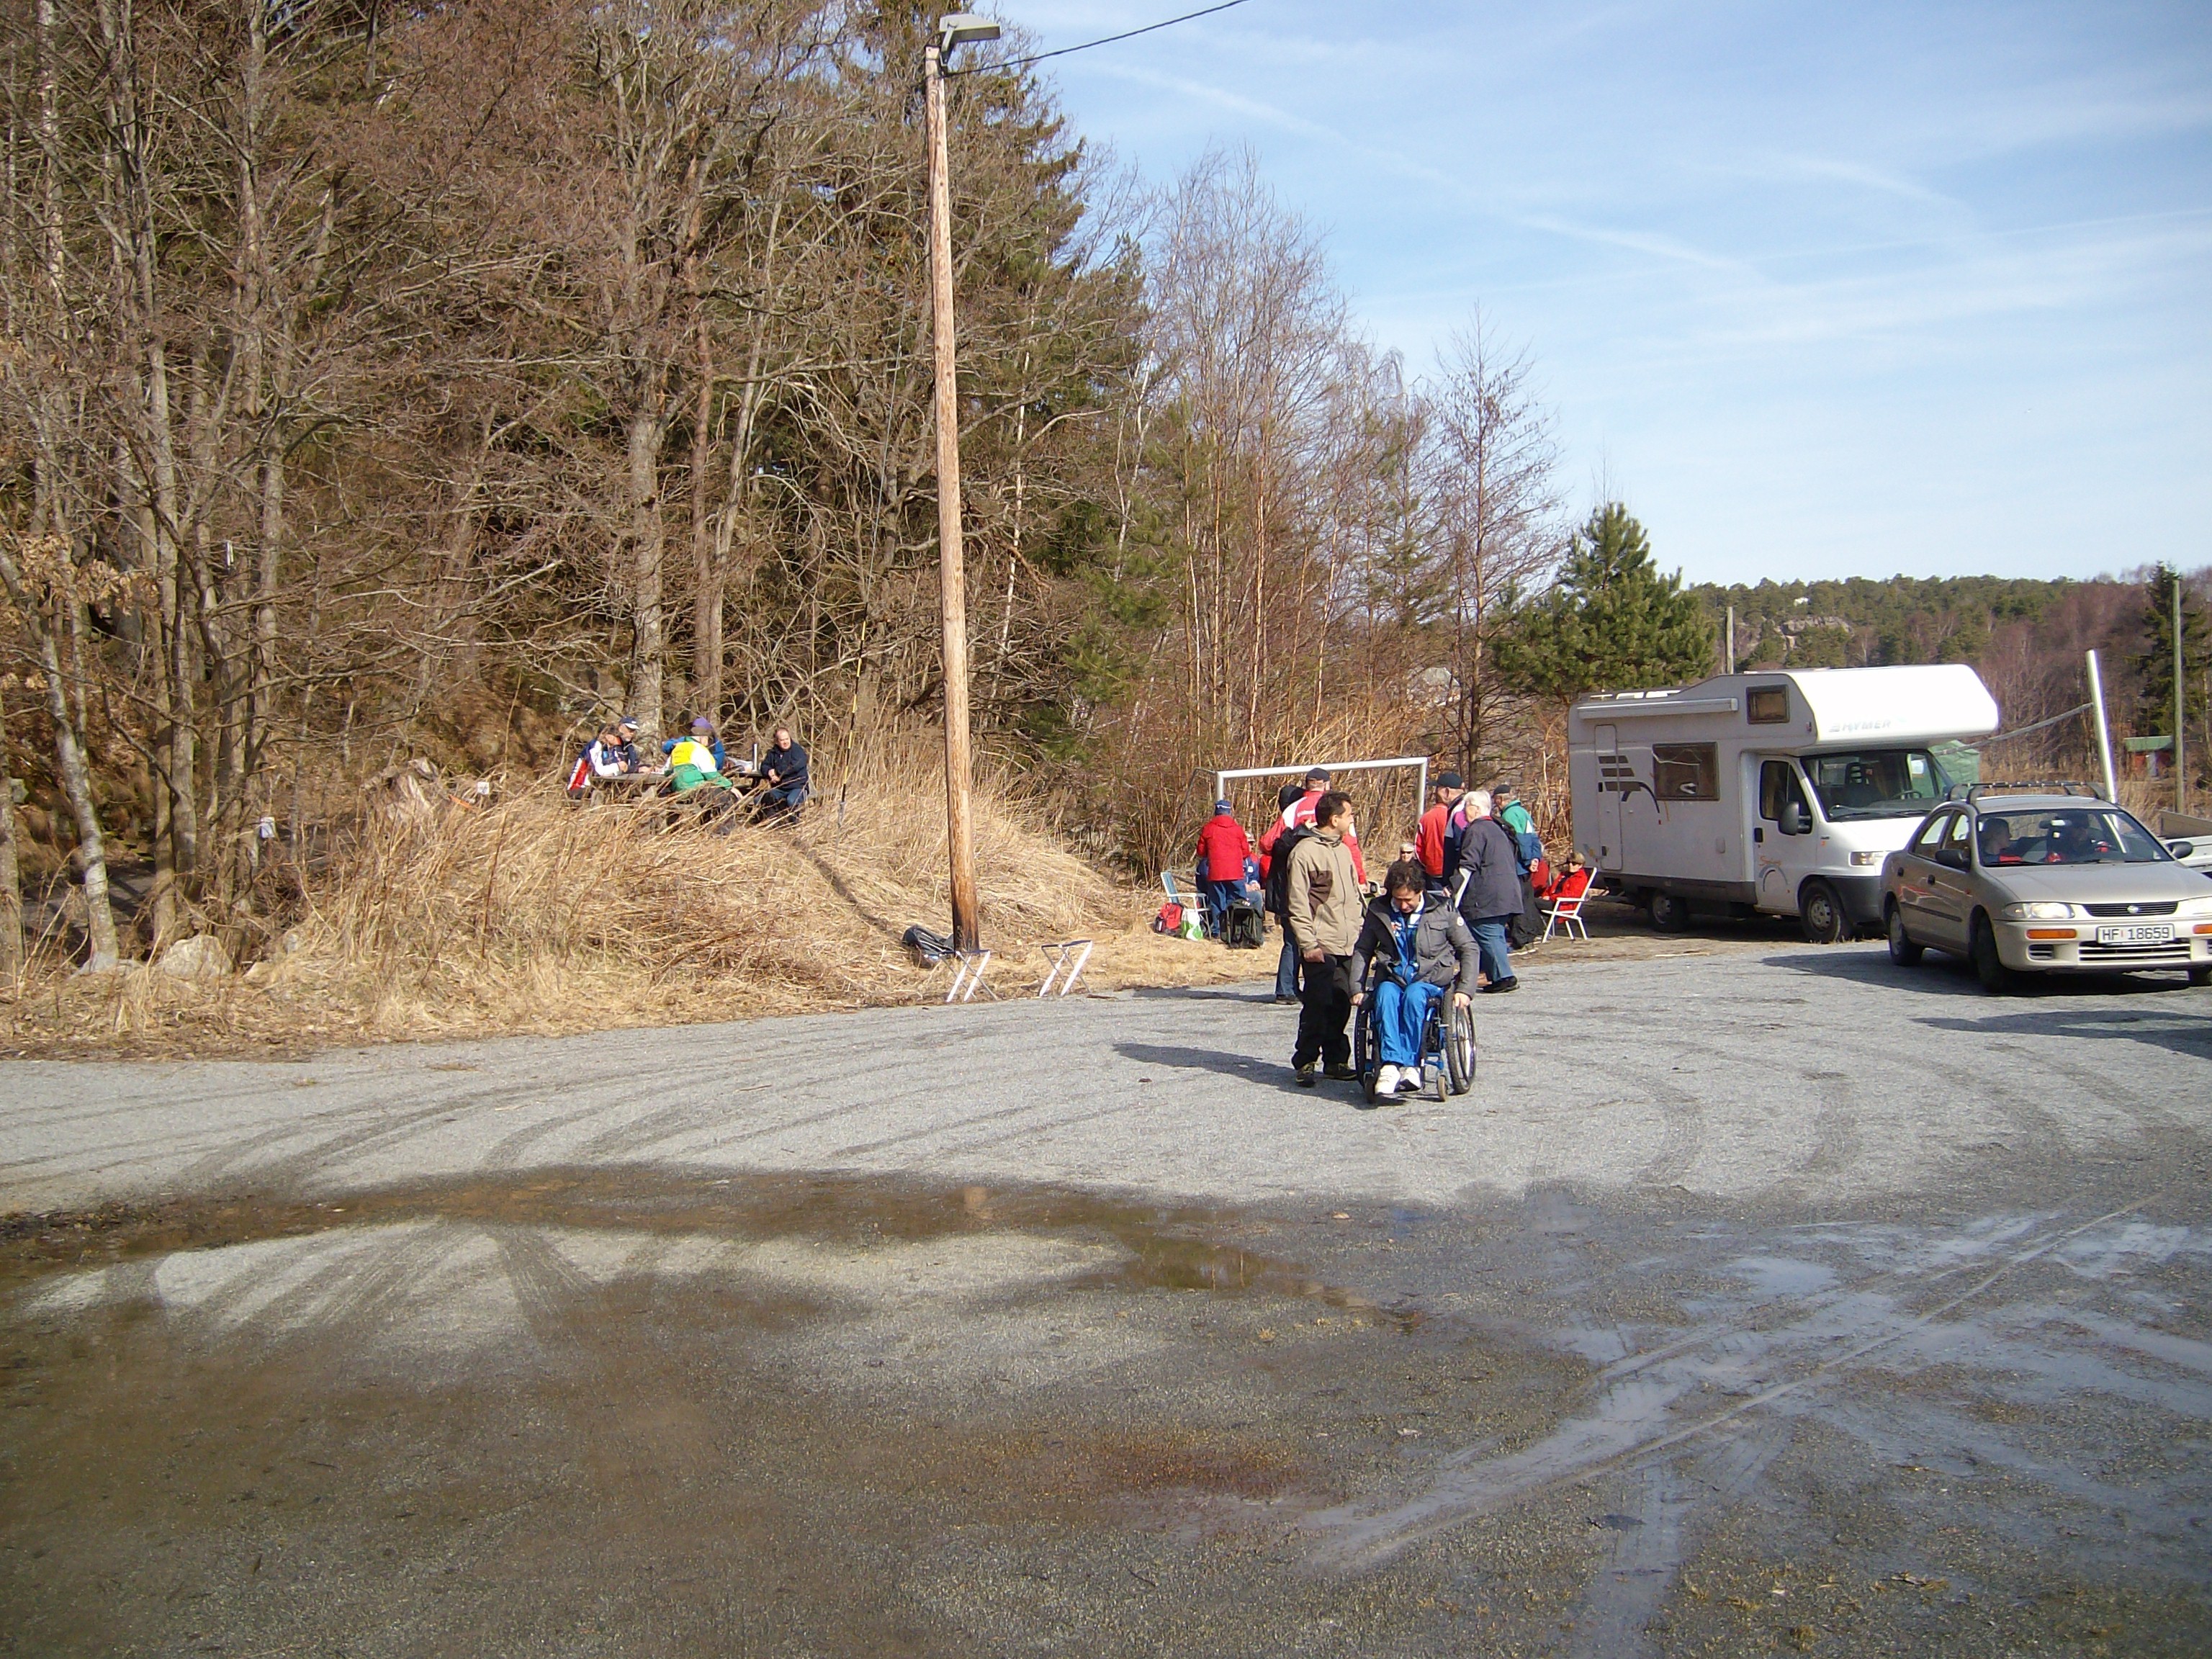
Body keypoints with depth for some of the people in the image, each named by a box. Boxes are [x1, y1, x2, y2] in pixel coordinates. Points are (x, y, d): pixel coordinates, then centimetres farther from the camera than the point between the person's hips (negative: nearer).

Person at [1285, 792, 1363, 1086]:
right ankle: (1305, 1062, 3)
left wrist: (1358, 932, 15)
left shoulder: (1344, 850, 17)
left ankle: (1337, 1061, 17)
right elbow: (1298, 905, -10)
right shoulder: (1304, 852, -8)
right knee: (1317, 1006, -6)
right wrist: (1308, 944, -15)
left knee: (1341, 1006, 8)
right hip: (1321, 948, -7)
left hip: (1348, 946, 7)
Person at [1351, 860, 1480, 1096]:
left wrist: (1465, 990, -4)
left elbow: (1469, 950, 8)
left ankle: (1408, 1064, -38)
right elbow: (1362, 951, 17)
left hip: (1430, 981, -1)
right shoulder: (1379, 911, 8)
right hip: (1392, 979, 1)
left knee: (1414, 996, -37)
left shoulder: (1442, 909, 3)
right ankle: (1392, 1064, -47)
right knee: (1386, 995, -35)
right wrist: (1357, 989, 5)